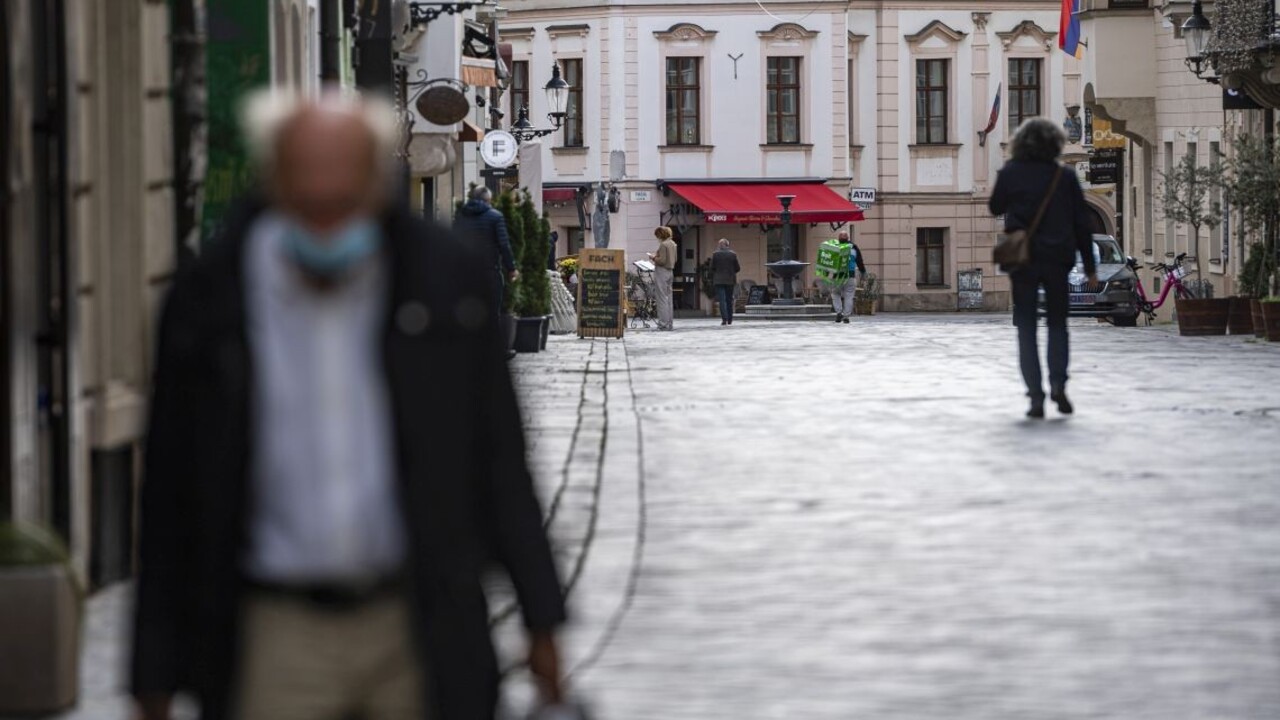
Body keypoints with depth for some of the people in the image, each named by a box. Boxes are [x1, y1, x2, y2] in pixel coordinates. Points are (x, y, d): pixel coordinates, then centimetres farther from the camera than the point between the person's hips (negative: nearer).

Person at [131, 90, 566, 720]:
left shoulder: (449, 282, -3)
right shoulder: (206, 302, -5)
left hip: (417, 635, 1)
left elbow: (498, 463, 5)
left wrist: (541, 618, 7)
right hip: (278, 638, -1)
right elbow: (169, 499, 2)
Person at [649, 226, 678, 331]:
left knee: (662, 298, -6)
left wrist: (654, 258, -4)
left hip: (662, 271, -9)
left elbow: (662, 261, -21)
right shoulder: (673, 244, 11)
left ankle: (663, 324, -6)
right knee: (669, 298, 14)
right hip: (670, 271, 9)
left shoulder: (663, 245, -16)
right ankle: (670, 324, 17)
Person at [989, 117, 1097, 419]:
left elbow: (996, 207, 13)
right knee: (1057, 323, 15)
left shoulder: (1011, 173, -4)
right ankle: (1058, 382, -5)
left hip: (1022, 260, -1)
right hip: (1058, 258, 1)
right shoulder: (1065, 177, -1)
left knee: (1026, 328, 5)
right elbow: (1081, 222, 2)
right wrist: (1089, 265, 9)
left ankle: (1036, 396, -4)